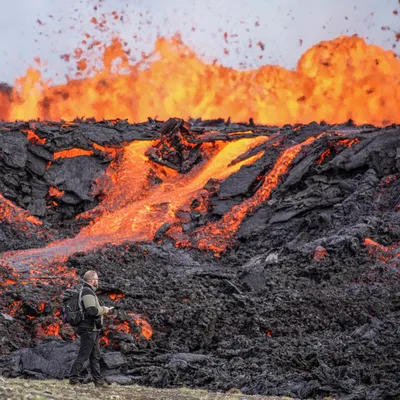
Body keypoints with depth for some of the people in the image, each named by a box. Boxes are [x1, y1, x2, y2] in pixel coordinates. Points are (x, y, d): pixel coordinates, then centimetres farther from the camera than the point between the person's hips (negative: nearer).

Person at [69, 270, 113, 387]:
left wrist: (102, 310, 13)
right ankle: (74, 378, -5)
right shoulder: (87, 292, -16)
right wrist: (104, 309, -11)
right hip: (89, 329, -11)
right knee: (83, 355, -8)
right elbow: (92, 311, -26)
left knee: (95, 356, 13)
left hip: (92, 330, 11)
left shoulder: (89, 291, 18)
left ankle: (98, 380, 18)